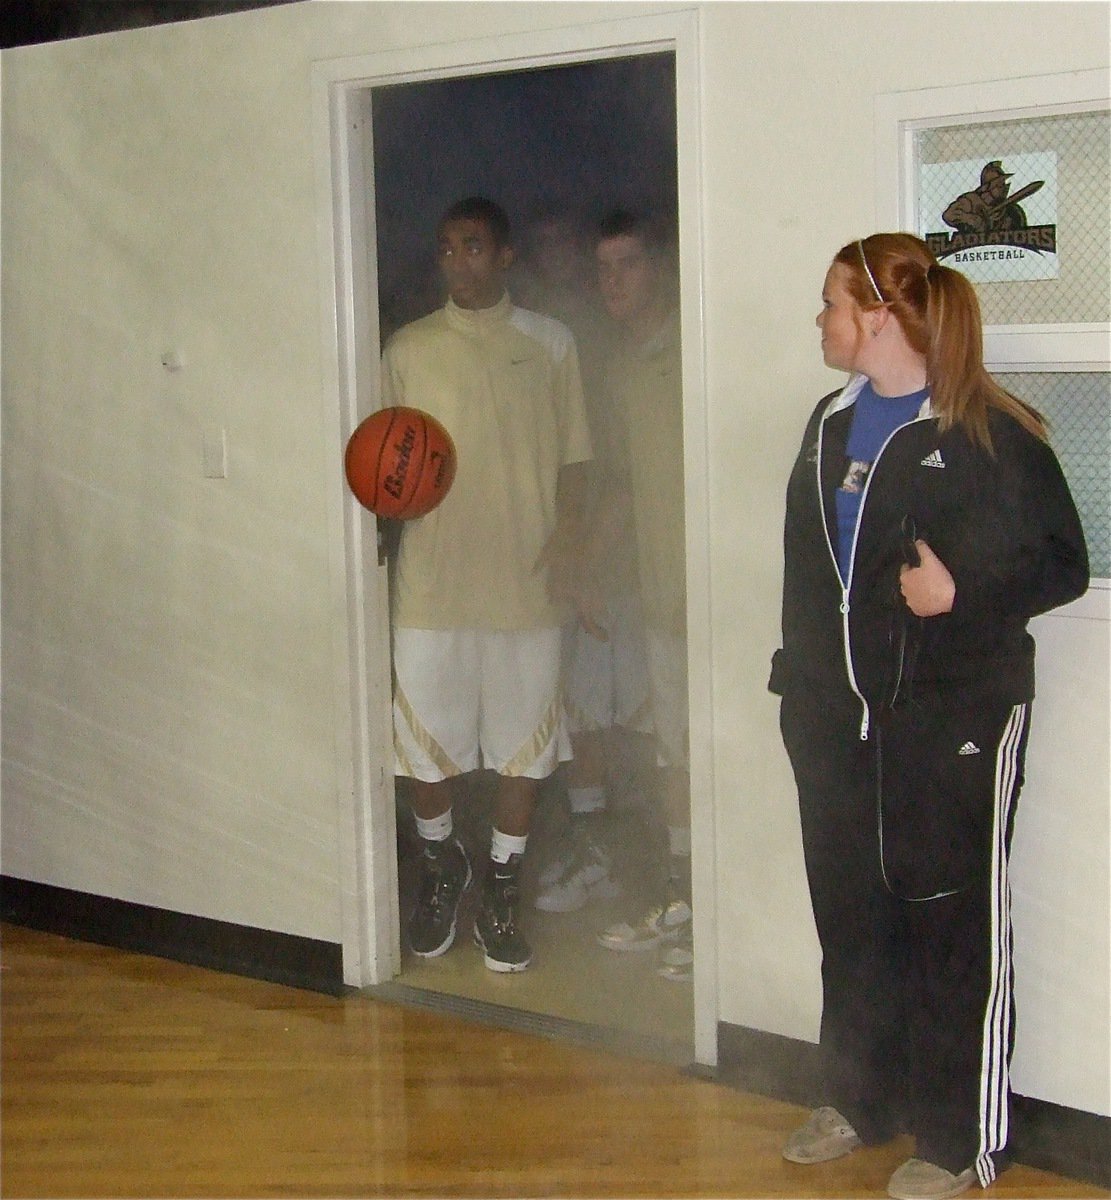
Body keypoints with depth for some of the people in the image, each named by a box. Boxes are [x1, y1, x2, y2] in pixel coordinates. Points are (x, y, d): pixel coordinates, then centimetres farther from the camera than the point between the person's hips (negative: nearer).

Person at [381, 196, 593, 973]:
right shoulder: (409, 349, 6)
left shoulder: (549, 344, 4)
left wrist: (565, 545, -6)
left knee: (522, 743, 6)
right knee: (425, 740, 4)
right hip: (432, 580, 0)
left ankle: (502, 892, 22)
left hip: (526, 580, 0)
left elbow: (571, 460, 6)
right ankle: (441, 865, 32)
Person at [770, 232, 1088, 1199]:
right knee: (850, 914, 16)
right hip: (840, 715, 7)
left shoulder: (988, 432, -12)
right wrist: (801, 679, 16)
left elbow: (1062, 564, -9)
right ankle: (862, 1100, 33)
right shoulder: (834, 419, 10)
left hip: (957, 718, -7)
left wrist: (964, 594, -23)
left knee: (954, 925, 2)